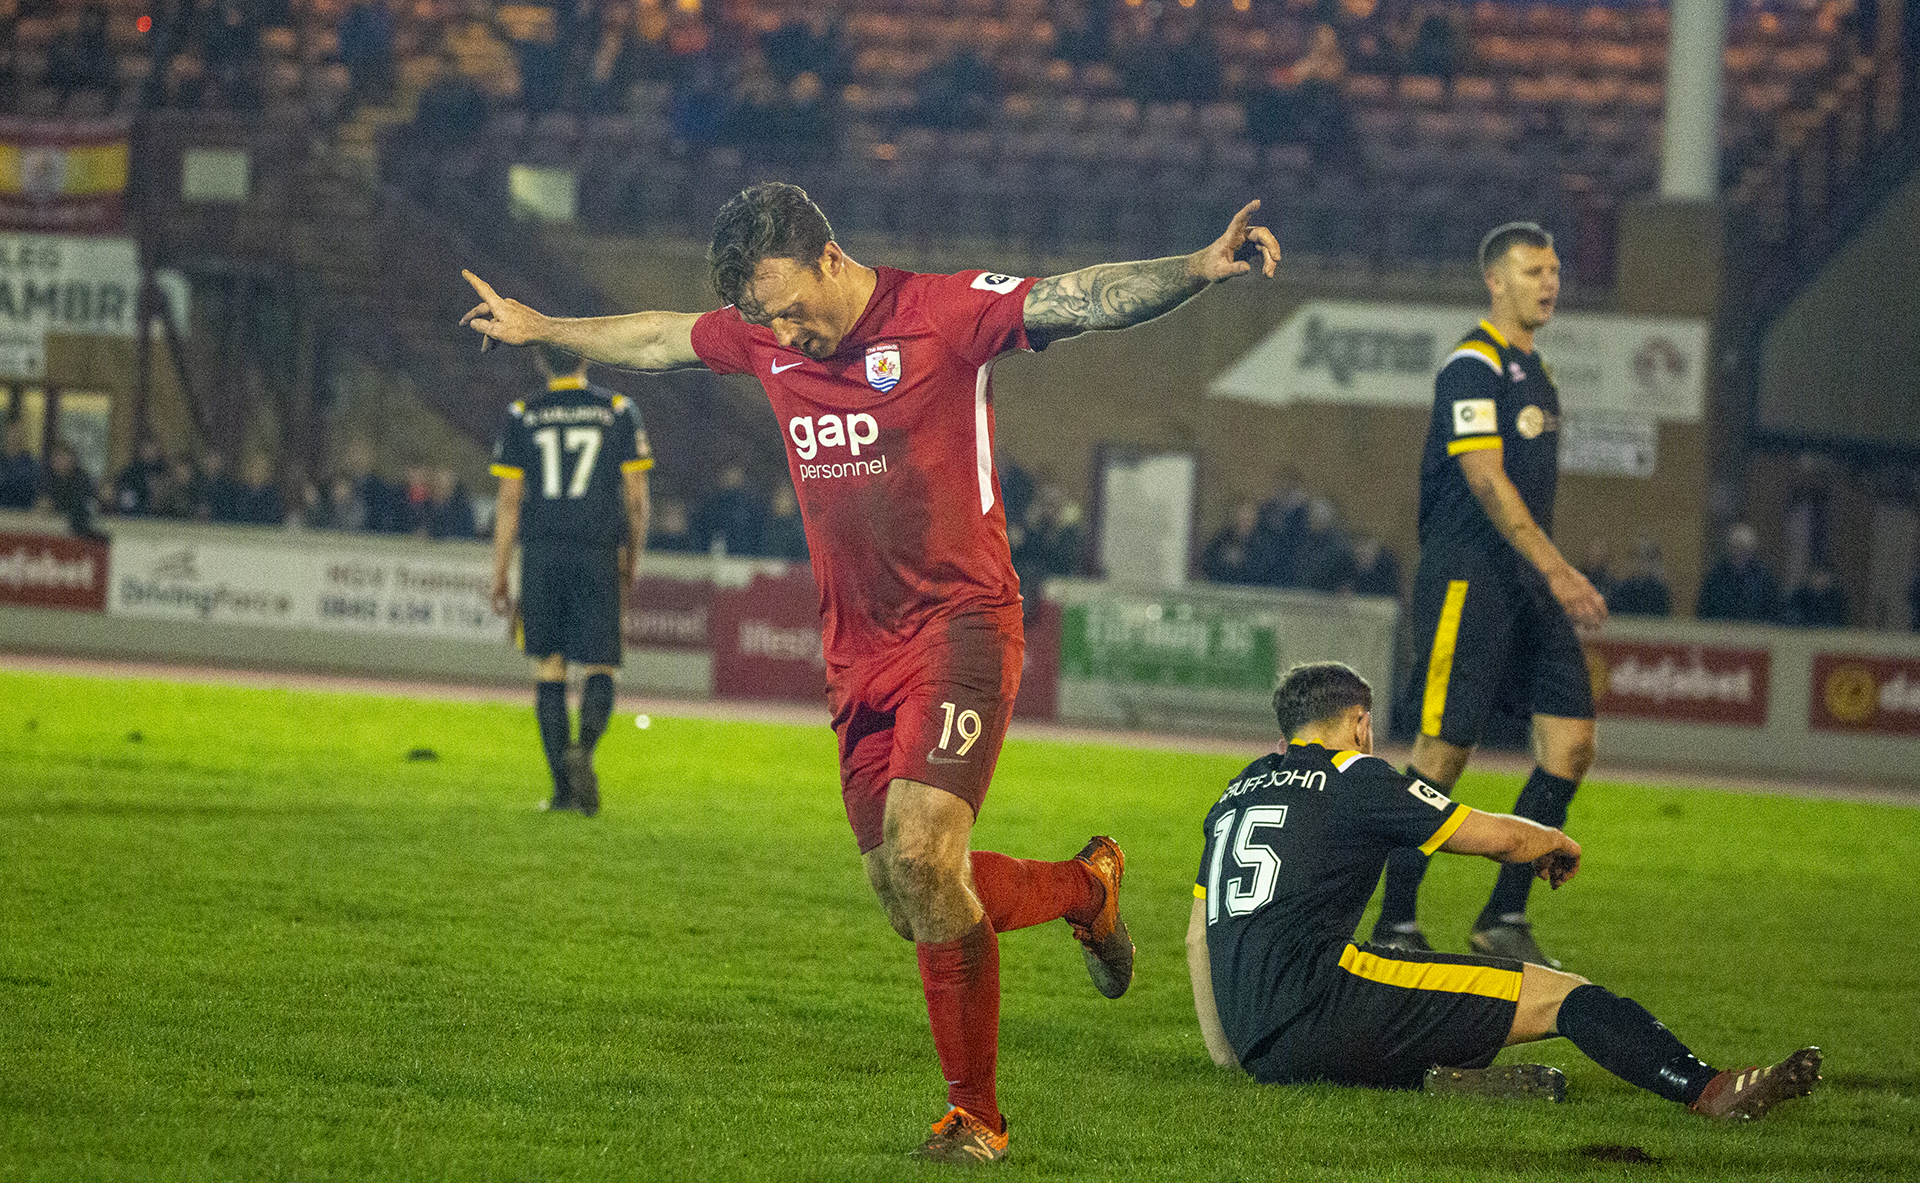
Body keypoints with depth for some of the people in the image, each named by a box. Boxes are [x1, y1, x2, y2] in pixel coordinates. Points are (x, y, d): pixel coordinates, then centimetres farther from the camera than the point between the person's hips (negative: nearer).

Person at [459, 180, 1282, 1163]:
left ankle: (974, 1110, -5)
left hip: (960, 623, -7)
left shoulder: (945, 312, -10)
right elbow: (656, 339, 26)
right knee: (910, 900, 4)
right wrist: (540, 328, 40)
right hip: (858, 651, 7)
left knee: (918, 851, -22)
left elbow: (1082, 300, -21)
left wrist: (1198, 271, -38)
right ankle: (1084, 887, 32)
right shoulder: (763, 338, 8)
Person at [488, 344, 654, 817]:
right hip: (598, 553, 0)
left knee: (549, 669, 7)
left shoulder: (521, 416, 4)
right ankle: (584, 745, -27)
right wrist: (633, 556, 17)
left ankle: (563, 788, 3)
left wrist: (499, 575, 6)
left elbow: (508, 501, 2)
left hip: (541, 552, 0)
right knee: (599, 668, 3)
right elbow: (635, 495, 3)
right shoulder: (619, 411, 5)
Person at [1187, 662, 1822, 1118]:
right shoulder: (1352, 775, 4)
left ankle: (1432, 1076, -12)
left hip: (1261, 1052, 7)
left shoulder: (1239, 789, 25)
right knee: (1555, 993, -8)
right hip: (1315, 997, -7)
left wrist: (1224, 1051, 37)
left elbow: (1198, 935, 28)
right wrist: (1558, 844, 29)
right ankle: (1708, 1090, -23)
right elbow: (1496, 837, 8)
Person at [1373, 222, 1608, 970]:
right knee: (1443, 753, -7)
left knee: (1571, 742, -1)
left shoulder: (1534, 370, 19)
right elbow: (1486, 480, -19)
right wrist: (1557, 570, -24)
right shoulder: (1472, 366, -10)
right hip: (1465, 581, -9)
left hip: (1527, 587, 9)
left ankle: (1504, 919, 6)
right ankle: (1394, 928, 3)